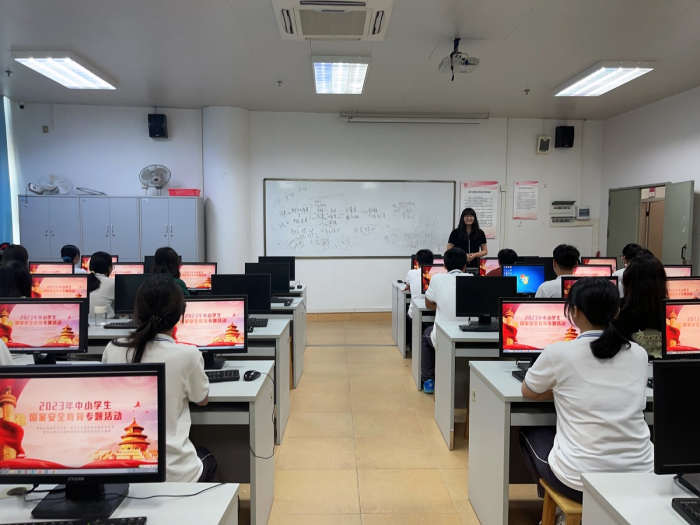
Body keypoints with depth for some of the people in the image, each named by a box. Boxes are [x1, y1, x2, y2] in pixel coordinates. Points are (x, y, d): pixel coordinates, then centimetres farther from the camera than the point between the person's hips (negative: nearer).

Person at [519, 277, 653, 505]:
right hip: (641, 477, 5)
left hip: (580, 481, -4)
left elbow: (528, 392, 6)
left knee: (529, 433, 25)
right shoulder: (639, 354, 1)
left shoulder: (558, 353, -12)